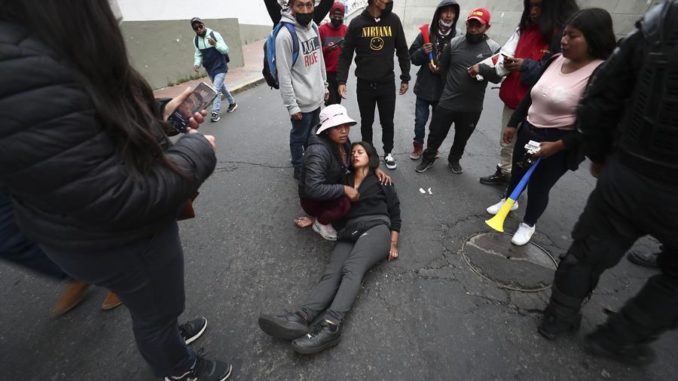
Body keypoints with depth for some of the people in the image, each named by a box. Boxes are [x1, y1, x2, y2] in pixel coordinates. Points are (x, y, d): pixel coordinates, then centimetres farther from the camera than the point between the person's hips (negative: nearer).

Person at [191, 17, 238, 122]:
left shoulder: (214, 34, -13)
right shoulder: (196, 40, 1)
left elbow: (225, 50, -12)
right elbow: (198, 54, 8)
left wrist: (215, 44, -29)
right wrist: (197, 64, -11)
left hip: (220, 67, -6)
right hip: (209, 69, 6)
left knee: (216, 89, -14)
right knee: (221, 87, 19)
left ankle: (216, 112, -9)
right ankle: (232, 103, 39)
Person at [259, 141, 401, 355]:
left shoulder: (381, 181, 19)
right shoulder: (345, 181, 28)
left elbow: (395, 213, 13)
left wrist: (393, 244, 3)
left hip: (376, 228, -2)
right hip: (350, 232, 3)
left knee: (351, 268, -32)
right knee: (332, 273, -25)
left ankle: (331, 326, -49)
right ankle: (300, 318, -48)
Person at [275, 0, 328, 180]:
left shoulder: (314, 27, 6)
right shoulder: (285, 35, -17)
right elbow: (284, 75, -18)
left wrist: (324, 85, 16)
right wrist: (292, 105, -19)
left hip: (317, 96, 7)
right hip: (301, 101, -7)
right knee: (299, 137, 9)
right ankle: (299, 168, 28)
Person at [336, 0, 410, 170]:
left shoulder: (393, 20, 1)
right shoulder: (357, 23, -3)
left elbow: (402, 51, 7)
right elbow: (346, 55, -3)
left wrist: (405, 78, 5)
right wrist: (341, 80, -12)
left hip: (387, 83, 1)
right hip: (364, 84, -1)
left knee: (387, 121, 10)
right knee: (366, 122, 11)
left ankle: (388, 152, 30)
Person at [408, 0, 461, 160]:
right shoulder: (426, 33, -3)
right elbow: (413, 58, 0)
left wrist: (443, 69, -16)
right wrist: (423, 52, -19)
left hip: (445, 89, 0)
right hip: (424, 87, 0)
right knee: (420, 120, 8)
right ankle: (418, 146, 29)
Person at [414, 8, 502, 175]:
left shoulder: (493, 48, -4)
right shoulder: (454, 42, -1)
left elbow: (497, 76, -5)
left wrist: (482, 69, -21)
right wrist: (452, 84, 4)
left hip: (472, 106, 1)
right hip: (447, 101, 0)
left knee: (462, 138, 18)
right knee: (436, 133, 8)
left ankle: (454, 160, 41)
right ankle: (428, 158, 31)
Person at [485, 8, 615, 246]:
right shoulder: (555, 60, 2)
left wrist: (558, 145, -24)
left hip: (556, 143, -6)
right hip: (528, 132, 6)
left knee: (538, 187, 7)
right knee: (517, 171, 23)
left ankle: (529, 224, 33)